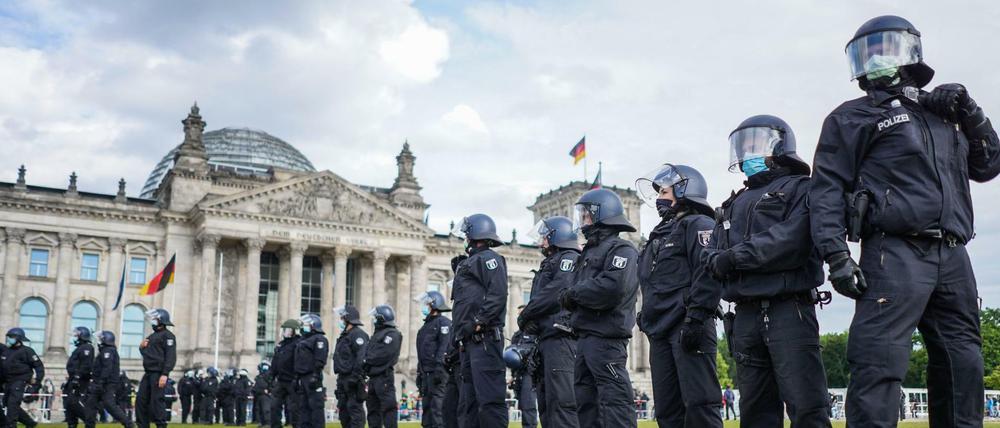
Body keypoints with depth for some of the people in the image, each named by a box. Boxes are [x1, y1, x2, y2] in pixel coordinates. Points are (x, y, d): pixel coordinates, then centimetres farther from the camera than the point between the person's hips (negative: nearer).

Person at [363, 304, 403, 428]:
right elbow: (369, 353, 17)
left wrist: (367, 362, -10)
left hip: (384, 377, -10)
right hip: (373, 377, 10)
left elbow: (383, 354, -18)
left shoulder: (392, 334, -8)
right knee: (373, 407, 12)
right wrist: (365, 364, -1)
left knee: (388, 407, -10)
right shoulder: (378, 334, 21)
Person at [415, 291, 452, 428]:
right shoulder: (426, 326, 23)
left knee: (437, 406, -13)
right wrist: (419, 373, 20)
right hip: (425, 373, 9)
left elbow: (445, 347, -17)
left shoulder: (443, 322, -5)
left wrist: (439, 368, -24)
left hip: (437, 372, -9)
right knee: (426, 406, 9)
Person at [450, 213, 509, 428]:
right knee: (468, 403, 9)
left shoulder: (488, 258, -2)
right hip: (470, 342, 10)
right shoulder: (469, 263, 26)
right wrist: (461, 338, 18)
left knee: (489, 399, -14)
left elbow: (498, 296, -17)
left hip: (484, 339, -10)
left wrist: (477, 322, -19)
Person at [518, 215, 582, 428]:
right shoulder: (549, 263, 26)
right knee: (546, 401, 9)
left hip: (560, 337, -10)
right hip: (546, 337, 10)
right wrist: (528, 317, -1)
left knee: (561, 399, -16)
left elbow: (557, 292, -16)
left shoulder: (569, 258, -1)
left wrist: (525, 315, -6)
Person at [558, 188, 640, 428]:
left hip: (606, 338, -10)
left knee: (614, 399, -11)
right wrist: (568, 296, -4)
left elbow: (612, 287, -22)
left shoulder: (621, 249, -6)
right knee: (586, 400, 12)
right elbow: (577, 288, 20)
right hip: (585, 337, 10)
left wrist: (574, 293, -11)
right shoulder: (590, 252, 23)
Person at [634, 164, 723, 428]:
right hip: (660, 332, 9)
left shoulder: (698, 225, -1)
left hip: (688, 328, -9)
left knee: (699, 402, -12)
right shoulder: (660, 234, 26)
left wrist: (696, 318, -22)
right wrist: (647, 317, 21)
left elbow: (708, 274, -15)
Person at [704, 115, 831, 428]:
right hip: (746, 316, 6)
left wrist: (738, 256, -14)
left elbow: (792, 240, -14)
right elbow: (711, 252, 15)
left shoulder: (800, 189, 4)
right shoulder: (736, 203, 24)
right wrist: (718, 260, -8)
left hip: (789, 311, -6)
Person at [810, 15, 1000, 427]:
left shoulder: (944, 110, 23)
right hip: (895, 254, -6)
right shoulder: (852, 118, 6)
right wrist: (836, 256, -14)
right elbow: (827, 190, -2)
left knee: (962, 368, 11)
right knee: (878, 365, -13)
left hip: (953, 257, 6)